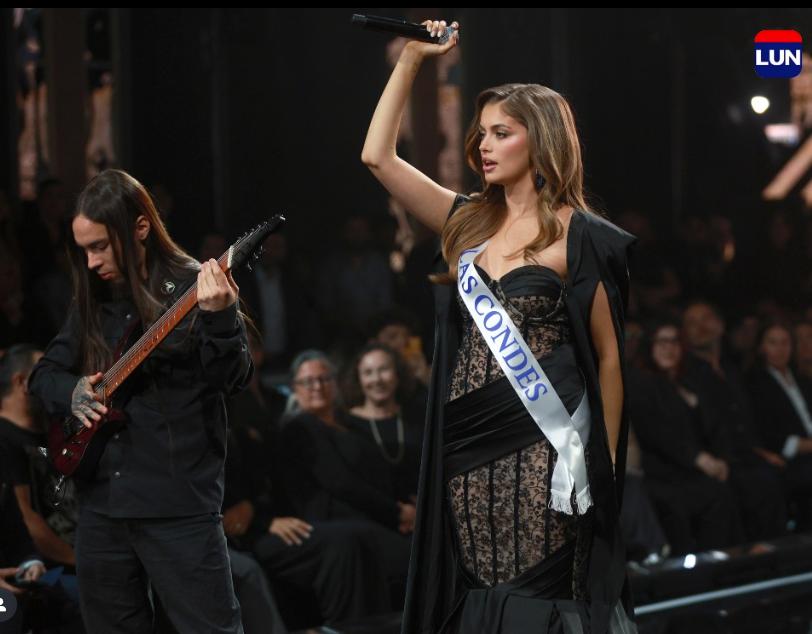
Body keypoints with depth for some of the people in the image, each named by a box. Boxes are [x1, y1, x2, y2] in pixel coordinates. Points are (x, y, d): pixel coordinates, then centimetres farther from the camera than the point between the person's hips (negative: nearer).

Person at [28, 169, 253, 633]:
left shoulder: (196, 287, -7)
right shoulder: (94, 299, 10)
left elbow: (235, 381, -16)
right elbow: (44, 373, 18)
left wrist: (219, 317, -34)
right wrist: (72, 391, -4)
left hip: (179, 502, -6)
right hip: (101, 501, 6)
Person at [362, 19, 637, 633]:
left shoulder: (579, 237, -5)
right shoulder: (472, 223, 10)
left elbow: (609, 358, -2)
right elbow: (378, 155, 8)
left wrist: (605, 466, -2)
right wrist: (412, 56, 6)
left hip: (540, 453, -6)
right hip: (465, 451, 6)